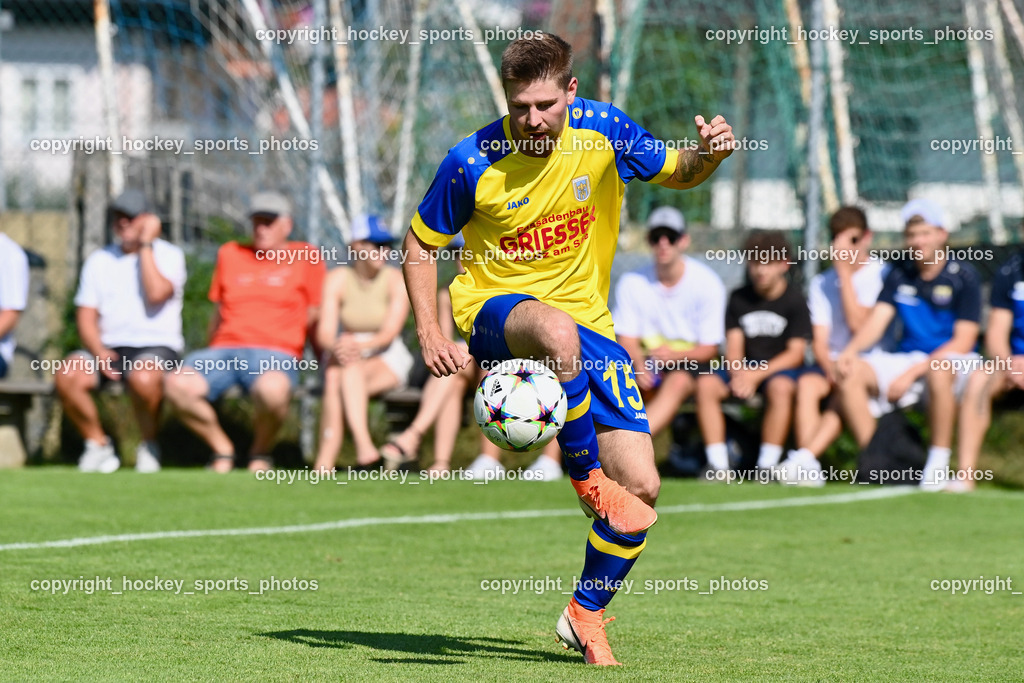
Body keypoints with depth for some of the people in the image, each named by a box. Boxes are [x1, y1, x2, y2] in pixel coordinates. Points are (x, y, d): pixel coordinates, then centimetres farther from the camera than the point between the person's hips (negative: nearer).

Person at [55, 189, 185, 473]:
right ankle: (97, 444, -6)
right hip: (108, 346, 4)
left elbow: (157, 294, -16)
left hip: (158, 346, -4)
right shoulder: (99, 260, 18)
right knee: (67, 375, -27)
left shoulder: (168, 255, 5)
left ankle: (149, 446, -11)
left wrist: (145, 246, -8)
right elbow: (86, 315, 11)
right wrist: (98, 351, -9)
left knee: (144, 376, -39)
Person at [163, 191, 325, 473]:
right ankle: (221, 448, -4)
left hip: (277, 354, -4)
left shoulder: (306, 257, 11)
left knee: (272, 387, -42)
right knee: (177, 384, -28)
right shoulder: (230, 254, 21)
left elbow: (315, 316, 11)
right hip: (224, 351, 4)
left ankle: (261, 450, -9)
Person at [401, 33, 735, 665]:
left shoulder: (602, 130, -8)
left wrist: (711, 153, -14)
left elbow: (677, 173, 9)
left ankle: (586, 615, 17)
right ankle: (585, 478, -21)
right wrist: (430, 336, -9)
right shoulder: (474, 163, -13)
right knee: (558, 333, -44)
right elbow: (420, 243, 1)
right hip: (498, 308, -3)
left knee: (641, 490, -7)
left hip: (588, 324, 3)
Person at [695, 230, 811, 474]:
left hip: (778, 369, -4)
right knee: (706, 383, -25)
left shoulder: (795, 300, -2)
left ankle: (767, 465, -33)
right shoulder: (739, 299, 9)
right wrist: (740, 373, -18)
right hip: (743, 368, 4)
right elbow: (733, 347, 5)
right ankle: (718, 464, -27)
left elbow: (796, 353, -8)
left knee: (781, 387, -39)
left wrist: (757, 375, -19)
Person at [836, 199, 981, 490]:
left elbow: (963, 342, -13)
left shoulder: (963, 277, -6)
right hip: (907, 356, 5)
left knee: (939, 372, -41)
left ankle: (938, 463, -30)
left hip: (954, 361, -5)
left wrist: (913, 373, -21)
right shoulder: (899, 274, 9)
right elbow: (877, 320, 1)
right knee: (851, 373, -20)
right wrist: (851, 350, -21)